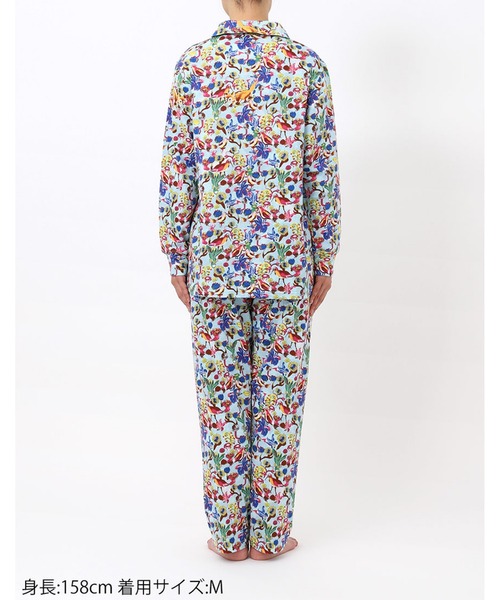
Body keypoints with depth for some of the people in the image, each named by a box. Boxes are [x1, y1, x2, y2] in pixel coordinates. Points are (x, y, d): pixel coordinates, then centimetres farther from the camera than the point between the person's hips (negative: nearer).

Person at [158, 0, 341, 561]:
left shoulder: (194, 63, -2)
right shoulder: (307, 64, -2)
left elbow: (176, 172, -2)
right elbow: (322, 173, -2)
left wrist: (177, 259, 7)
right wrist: (324, 260, 7)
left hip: (215, 259, 1)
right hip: (286, 260, 0)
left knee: (221, 397, 10)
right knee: (280, 399, 10)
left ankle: (228, 534, 22)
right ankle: (270, 534, 21)